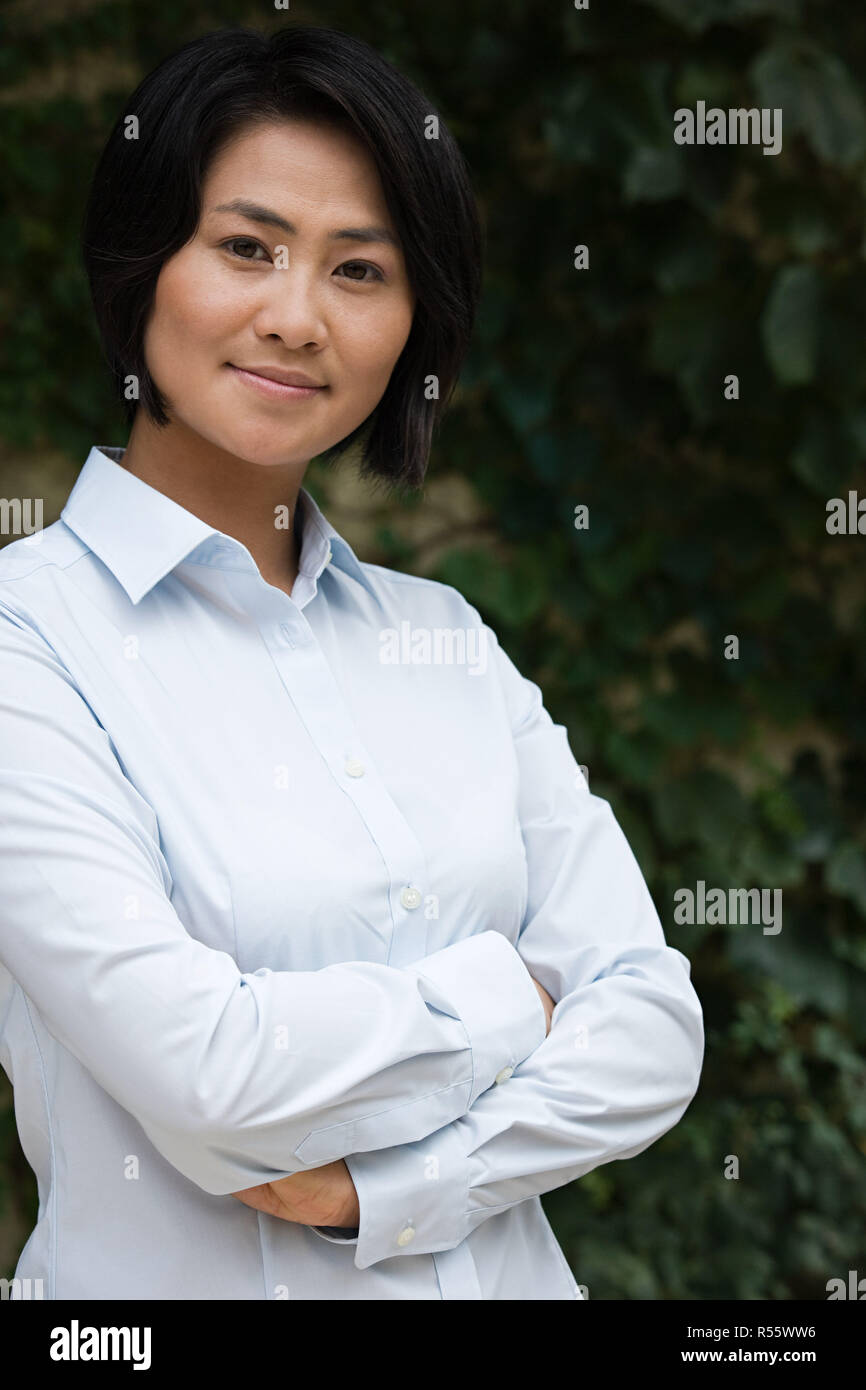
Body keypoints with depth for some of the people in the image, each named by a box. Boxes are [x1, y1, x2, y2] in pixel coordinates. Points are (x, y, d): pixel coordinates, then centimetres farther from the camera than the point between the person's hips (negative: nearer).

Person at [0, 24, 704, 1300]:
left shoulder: (446, 641, 3)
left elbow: (654, 1028, -4)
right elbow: (204, 1067, -23)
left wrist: (384, 1189, -17)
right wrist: (504, 999, -9)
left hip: (501, 1266, 5)